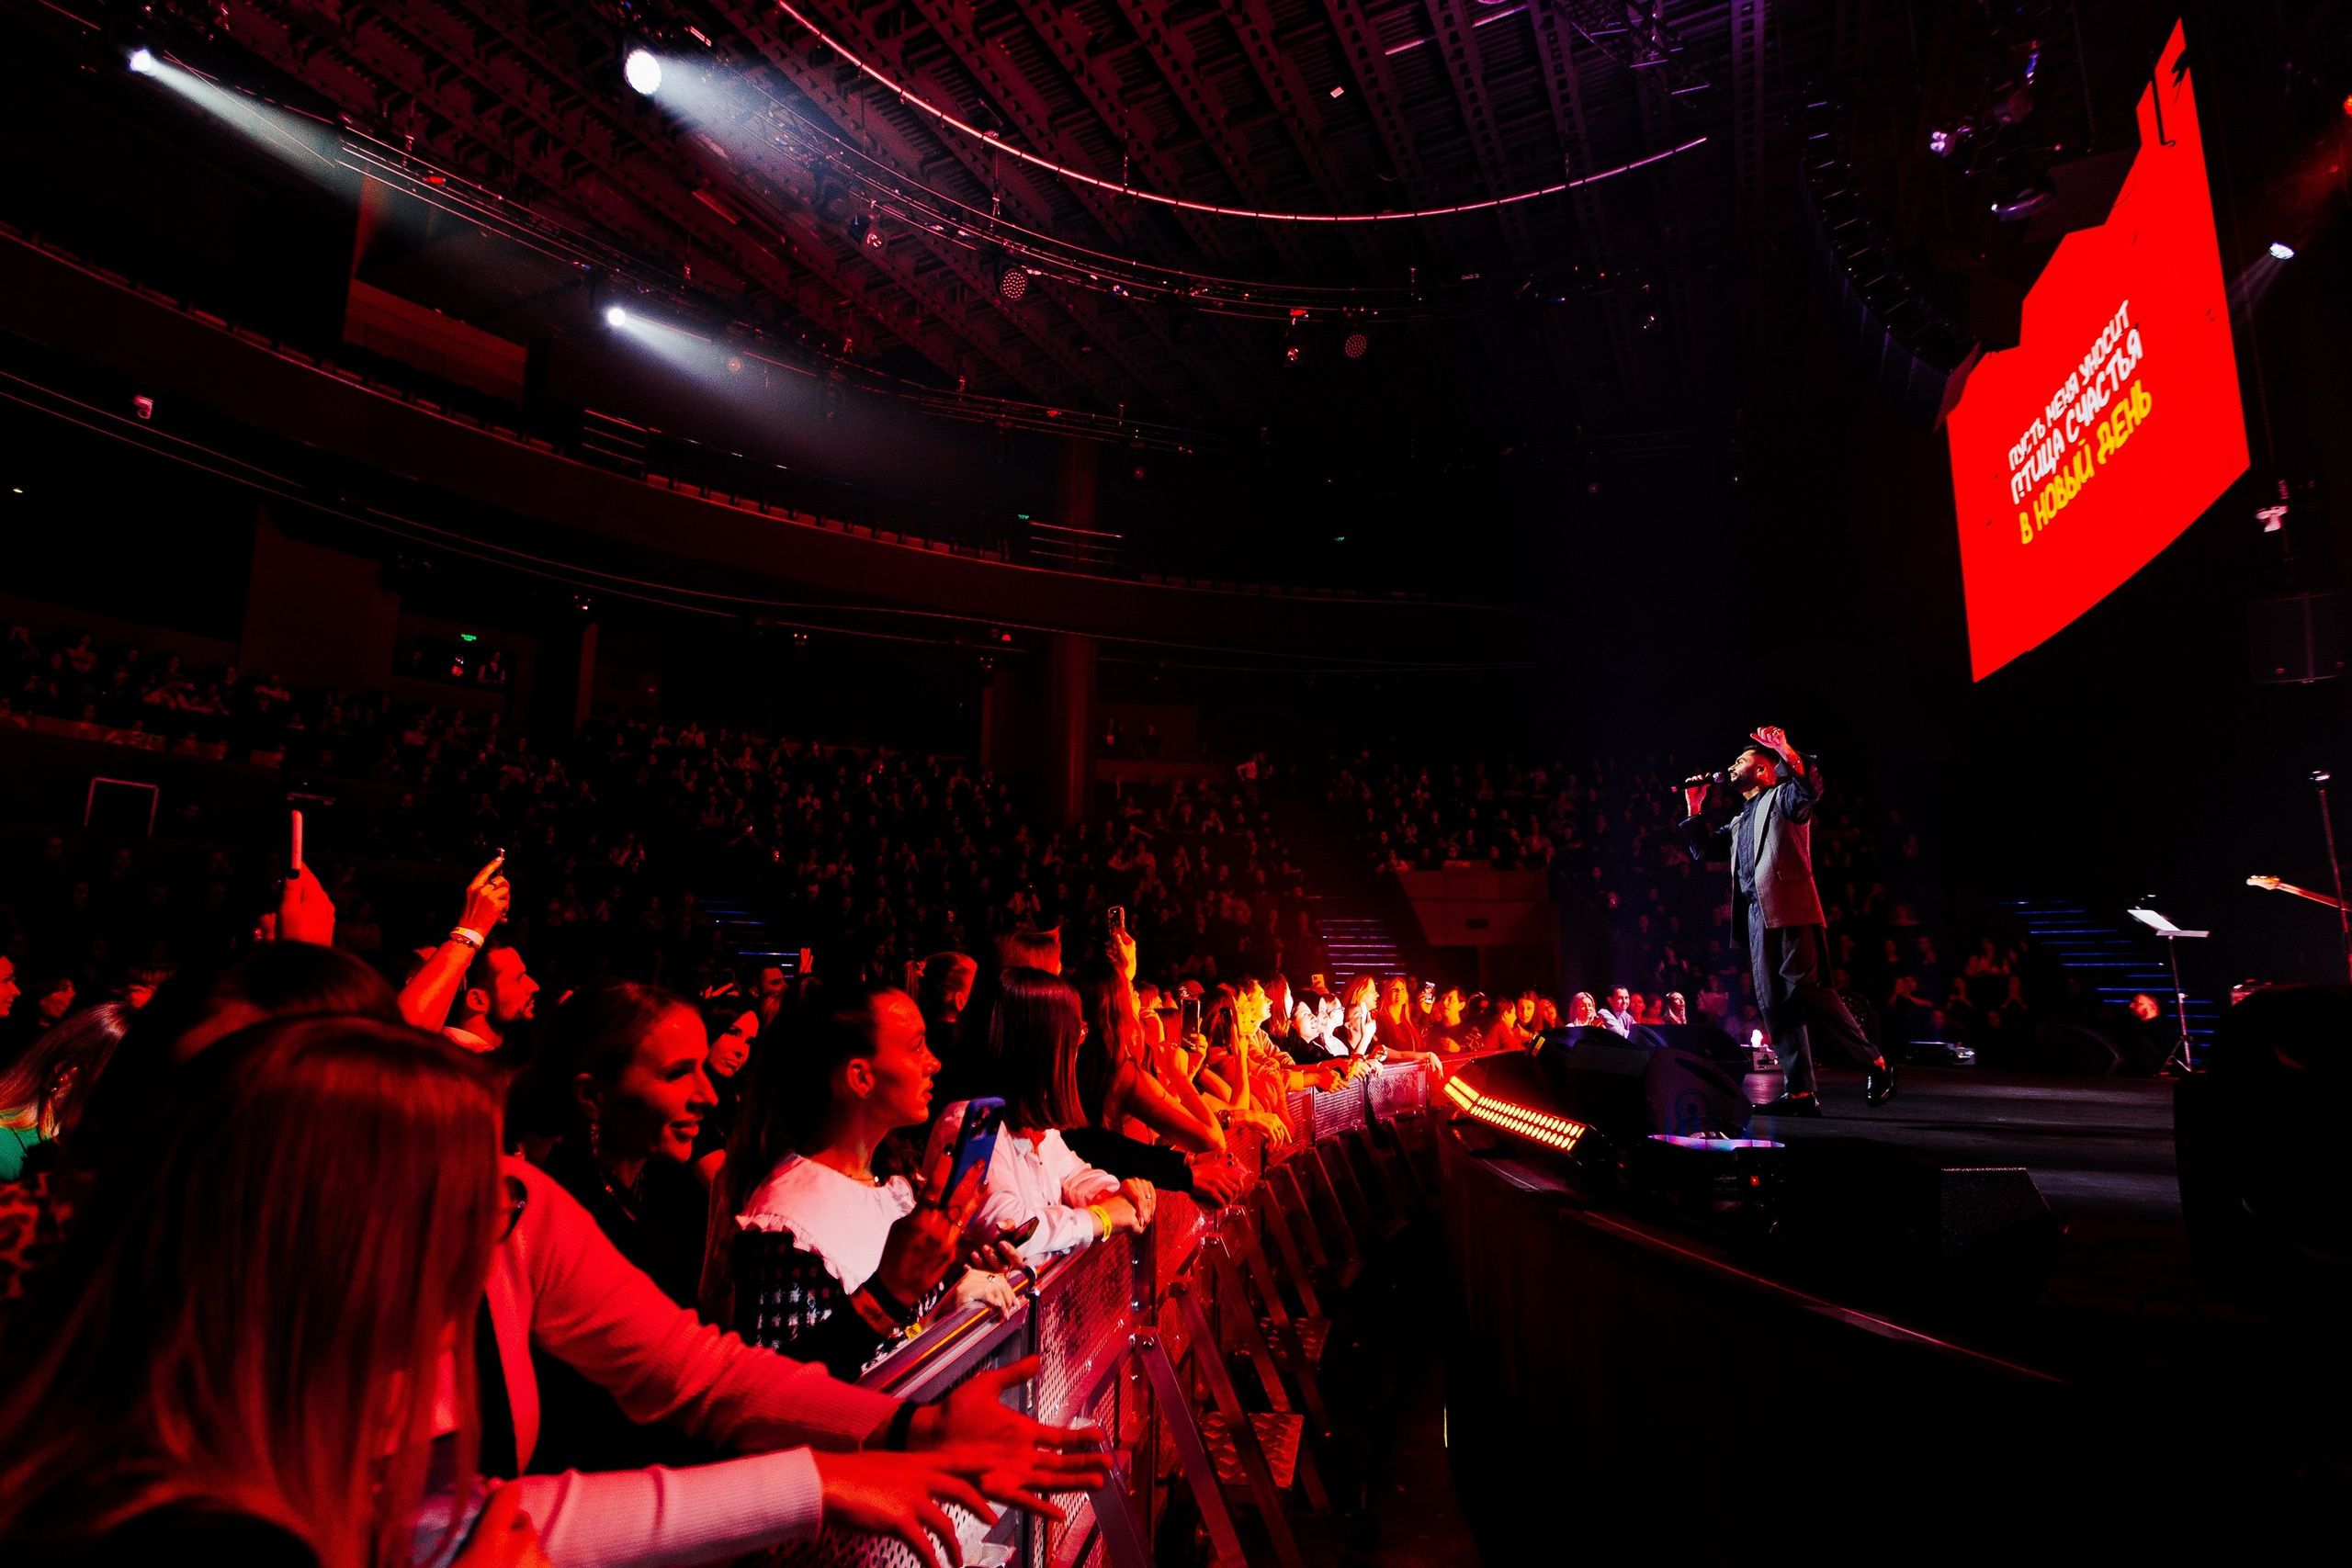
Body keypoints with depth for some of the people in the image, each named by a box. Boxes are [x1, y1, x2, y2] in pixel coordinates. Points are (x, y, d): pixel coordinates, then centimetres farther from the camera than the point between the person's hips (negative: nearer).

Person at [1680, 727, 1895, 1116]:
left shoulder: (1782, 797, 7)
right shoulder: (1739, 821, 29)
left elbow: (1811, 788, -15)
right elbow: (1701, 850, 32)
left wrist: (1786, 752, -26)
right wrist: (1695, 809, 25)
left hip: (1788, 909, -8)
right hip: (1756, 915, 8)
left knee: (1806, 991, -15)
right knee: (1773, 1003, 1)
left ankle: (1874, 1064, -2)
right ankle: (1801, 1092, 0)